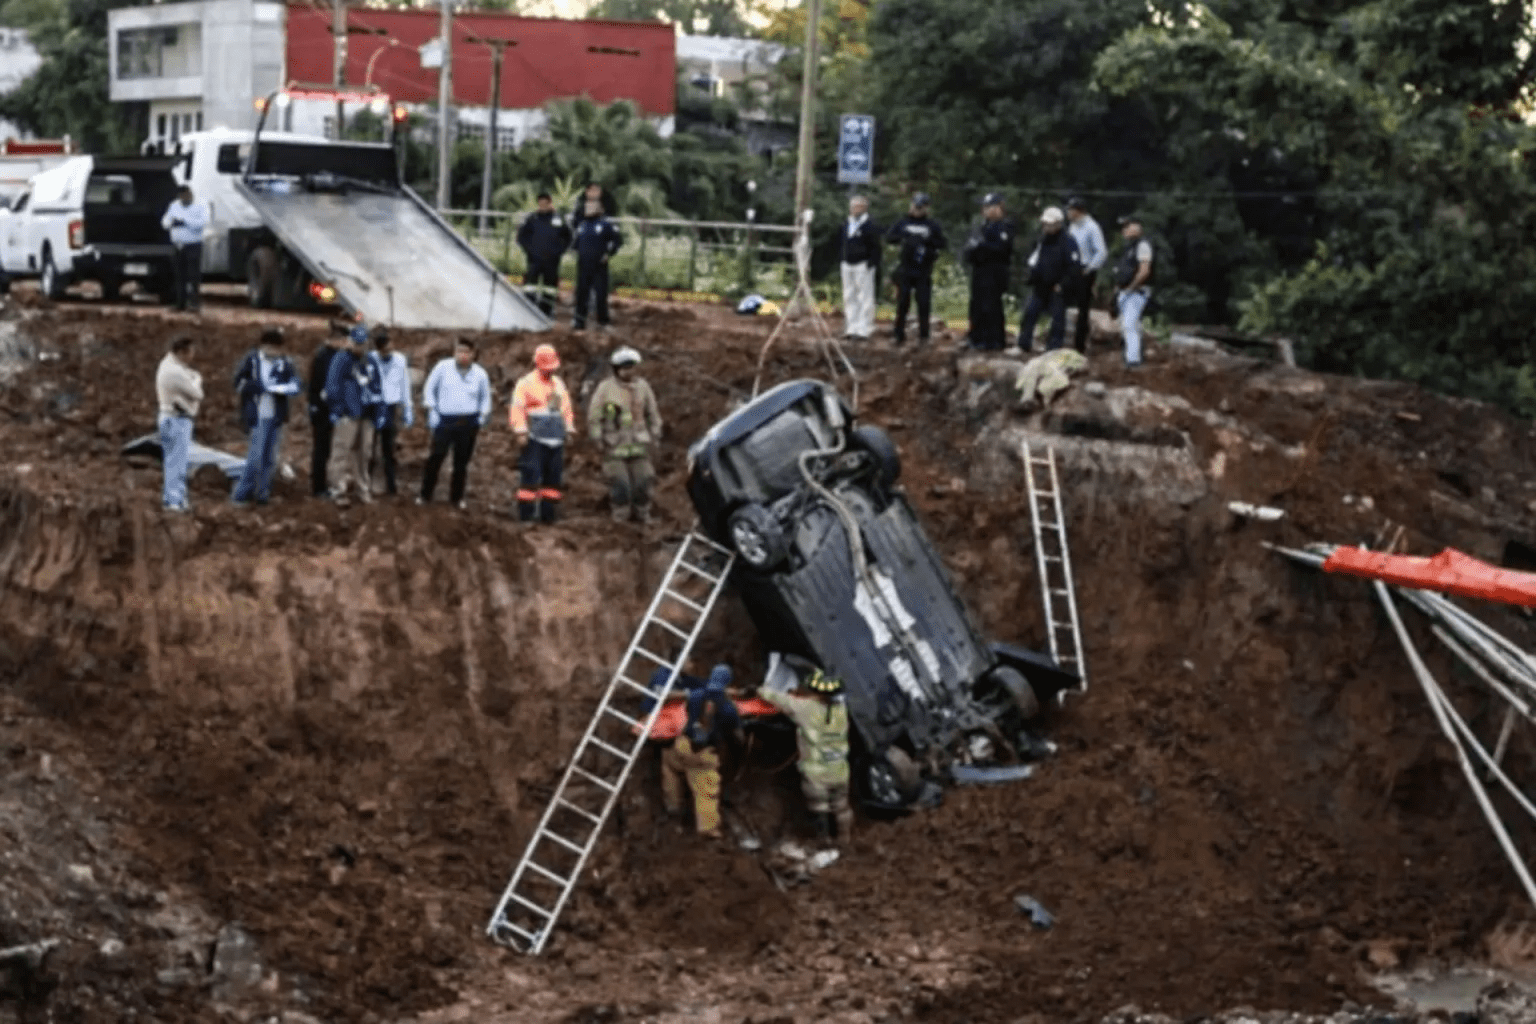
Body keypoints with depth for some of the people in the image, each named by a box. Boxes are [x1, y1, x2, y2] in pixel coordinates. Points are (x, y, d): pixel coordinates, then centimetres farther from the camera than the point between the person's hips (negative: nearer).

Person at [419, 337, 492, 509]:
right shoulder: (443, 367, -1)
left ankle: (456, 496, 18)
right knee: (436, 457, -5)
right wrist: (431, 410, 0)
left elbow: (485, 397, 18)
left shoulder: (480, 374, 5)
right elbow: (430, 388, 8)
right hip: (445, 420, -1)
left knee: (462, 461, 5)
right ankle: (425, 495, 7)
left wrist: (483, 416, 7)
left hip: (468, 423, 1)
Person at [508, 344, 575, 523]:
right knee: (530, 475, -10)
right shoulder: (526, 383, -2)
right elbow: (517, 408, -8)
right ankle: (526, 513, -6)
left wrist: (569, 429, 19)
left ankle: (548, 513, 14)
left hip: (556, 440, 6)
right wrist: (521, 431, -15)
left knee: (554, 476, 7)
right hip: (535, 439, -6)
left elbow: (566, 408, 25)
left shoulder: (559, 384, 19)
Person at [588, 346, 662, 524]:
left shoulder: (642, 386, 6)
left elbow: (653, 413, 16)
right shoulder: (606, 388, -4)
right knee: (619, 483, -7)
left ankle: (643, 517, 14)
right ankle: (620, 519, 3)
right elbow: (594, 416, -1)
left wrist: (655, 436, 11)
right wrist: (599, 441, -4)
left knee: (642, 482, 1)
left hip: (639, 444, 3)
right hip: (615, 446, -3)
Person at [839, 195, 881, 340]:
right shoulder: (846, 226, 16)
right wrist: (843, 261, 14)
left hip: (863, 265, -8)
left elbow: (875, 248, -9)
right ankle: (851, 328, 13)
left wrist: (871, 264, -16)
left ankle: (864, 329, -3)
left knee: (865, 297, -5)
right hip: (847, 265, 8)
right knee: (849, 297, 8)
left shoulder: (869, 226, -7)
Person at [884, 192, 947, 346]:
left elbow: (942, 243, -3)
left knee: (924, 303, -2)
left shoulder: (932, 225, 6)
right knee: (902, 303, 2)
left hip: (923, 271, -1)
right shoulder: (903, 223, 8)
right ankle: (899, 334, 8)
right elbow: (889, 237, -2)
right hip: (905, 269, 1)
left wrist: (927, 241, -20)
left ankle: (923, 335, 5)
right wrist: (903, 239, -21)